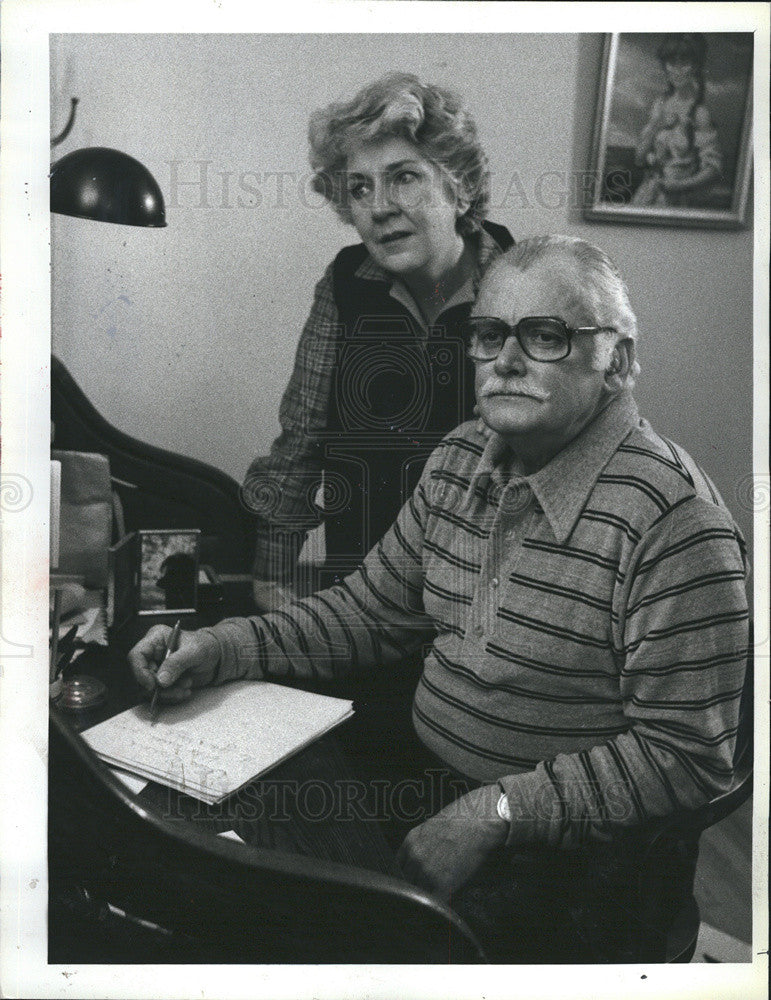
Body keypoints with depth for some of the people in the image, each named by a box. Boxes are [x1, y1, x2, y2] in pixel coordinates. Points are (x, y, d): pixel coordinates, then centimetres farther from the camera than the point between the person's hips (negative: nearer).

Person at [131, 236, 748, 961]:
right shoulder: (461, 458, 3)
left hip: (570, 856, -5)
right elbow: (371, 612, 9)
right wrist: (221, 648, -3)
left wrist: (496, 811, -24)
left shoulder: (674, 517, -20)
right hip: (424, 785, 6)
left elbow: (685, 758, -19)